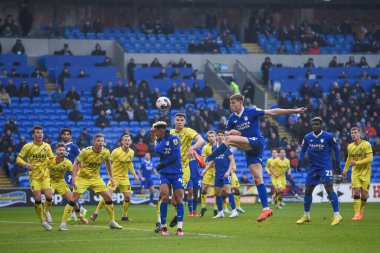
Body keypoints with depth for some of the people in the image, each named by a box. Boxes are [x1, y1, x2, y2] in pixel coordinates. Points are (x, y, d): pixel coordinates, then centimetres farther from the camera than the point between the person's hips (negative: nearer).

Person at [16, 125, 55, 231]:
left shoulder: (47, 146, 5)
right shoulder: (27, 146, -5)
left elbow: (52, 159, 13)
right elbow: (18, 159, -1)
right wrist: (26, 164, -21)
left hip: (45, 175, 2)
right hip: (34, 176, -2)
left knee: (49, 196, -13)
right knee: (38, 199, -9)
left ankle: (46, 211, 19)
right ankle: (42, 220, 7)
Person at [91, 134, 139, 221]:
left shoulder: (132, 152, 2)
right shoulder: (116, 151, -17)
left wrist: (134, 174, 19)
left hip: (124, 177, 5)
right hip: (115, 176, -5)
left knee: (128, 197, -2)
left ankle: (124, 215, 16)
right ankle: (96, 213, -3)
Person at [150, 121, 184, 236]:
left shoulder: (173, 138, -8)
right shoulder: (158, 140, 11)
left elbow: (175, 156, -14)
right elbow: (157, 150, -2)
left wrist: (162, 164, -10)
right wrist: (163, 140, -3)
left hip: (176, 172, -3)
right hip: (164, 174, 3)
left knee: (179, 198, -5)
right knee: (165, 197, -12)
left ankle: (179, 227, -3)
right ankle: (163, 226, -4)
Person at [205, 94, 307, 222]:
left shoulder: (251, 112, -6)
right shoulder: (232, 118, 11)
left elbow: (273, 112, -7)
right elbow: (227, 133, 21)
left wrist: (294, 110, -11)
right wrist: (230, 132, -6)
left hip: (256, 143, -6)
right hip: (249, 149, 6)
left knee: (229, 139, -24)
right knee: (257, 179, -1)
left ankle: (207, 159, -24)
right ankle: (266, 209, -3)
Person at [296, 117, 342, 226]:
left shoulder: (328, 136, -7)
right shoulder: (307, 137, 3)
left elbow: (336, 149, 5)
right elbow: (303, 150, 16)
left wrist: (337, 163, 2)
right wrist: (300, 160, 0)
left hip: (326, 166, -5)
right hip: (313, 167, 5)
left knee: (329, 187, -20)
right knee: (308, 190, 6)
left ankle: (337, 215, -19)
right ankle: (306, 216, 23)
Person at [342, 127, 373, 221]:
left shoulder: (366, 144, -11)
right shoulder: (350, 147, 4)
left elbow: (370, 158, -17)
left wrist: (357, 162, -22)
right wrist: (345, 171, 21)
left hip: (365, 172, -3)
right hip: (355, 172, 3)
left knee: (364, 194, -3)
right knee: (356, 192, -11)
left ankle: (361, 208, 25)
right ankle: (357, 213, -11)